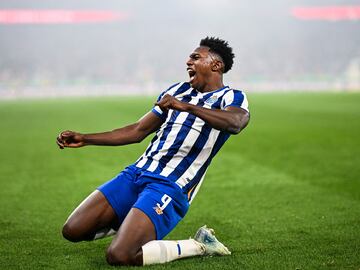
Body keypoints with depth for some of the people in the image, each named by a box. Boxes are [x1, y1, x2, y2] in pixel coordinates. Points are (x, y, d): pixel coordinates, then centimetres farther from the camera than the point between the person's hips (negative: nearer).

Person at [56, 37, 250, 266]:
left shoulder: (231, 98, -1)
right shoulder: (178, 90, 19)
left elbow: (236, 123, -27)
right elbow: (138, 131, 24)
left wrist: (186, 106, -37)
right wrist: (84, 139, 20)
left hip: (169, 187, -7)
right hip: (136, 172, 7)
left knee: (119, 256, -25)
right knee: (73, 230, -1)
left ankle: (199, 246, -4)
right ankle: (132, 223, 22)